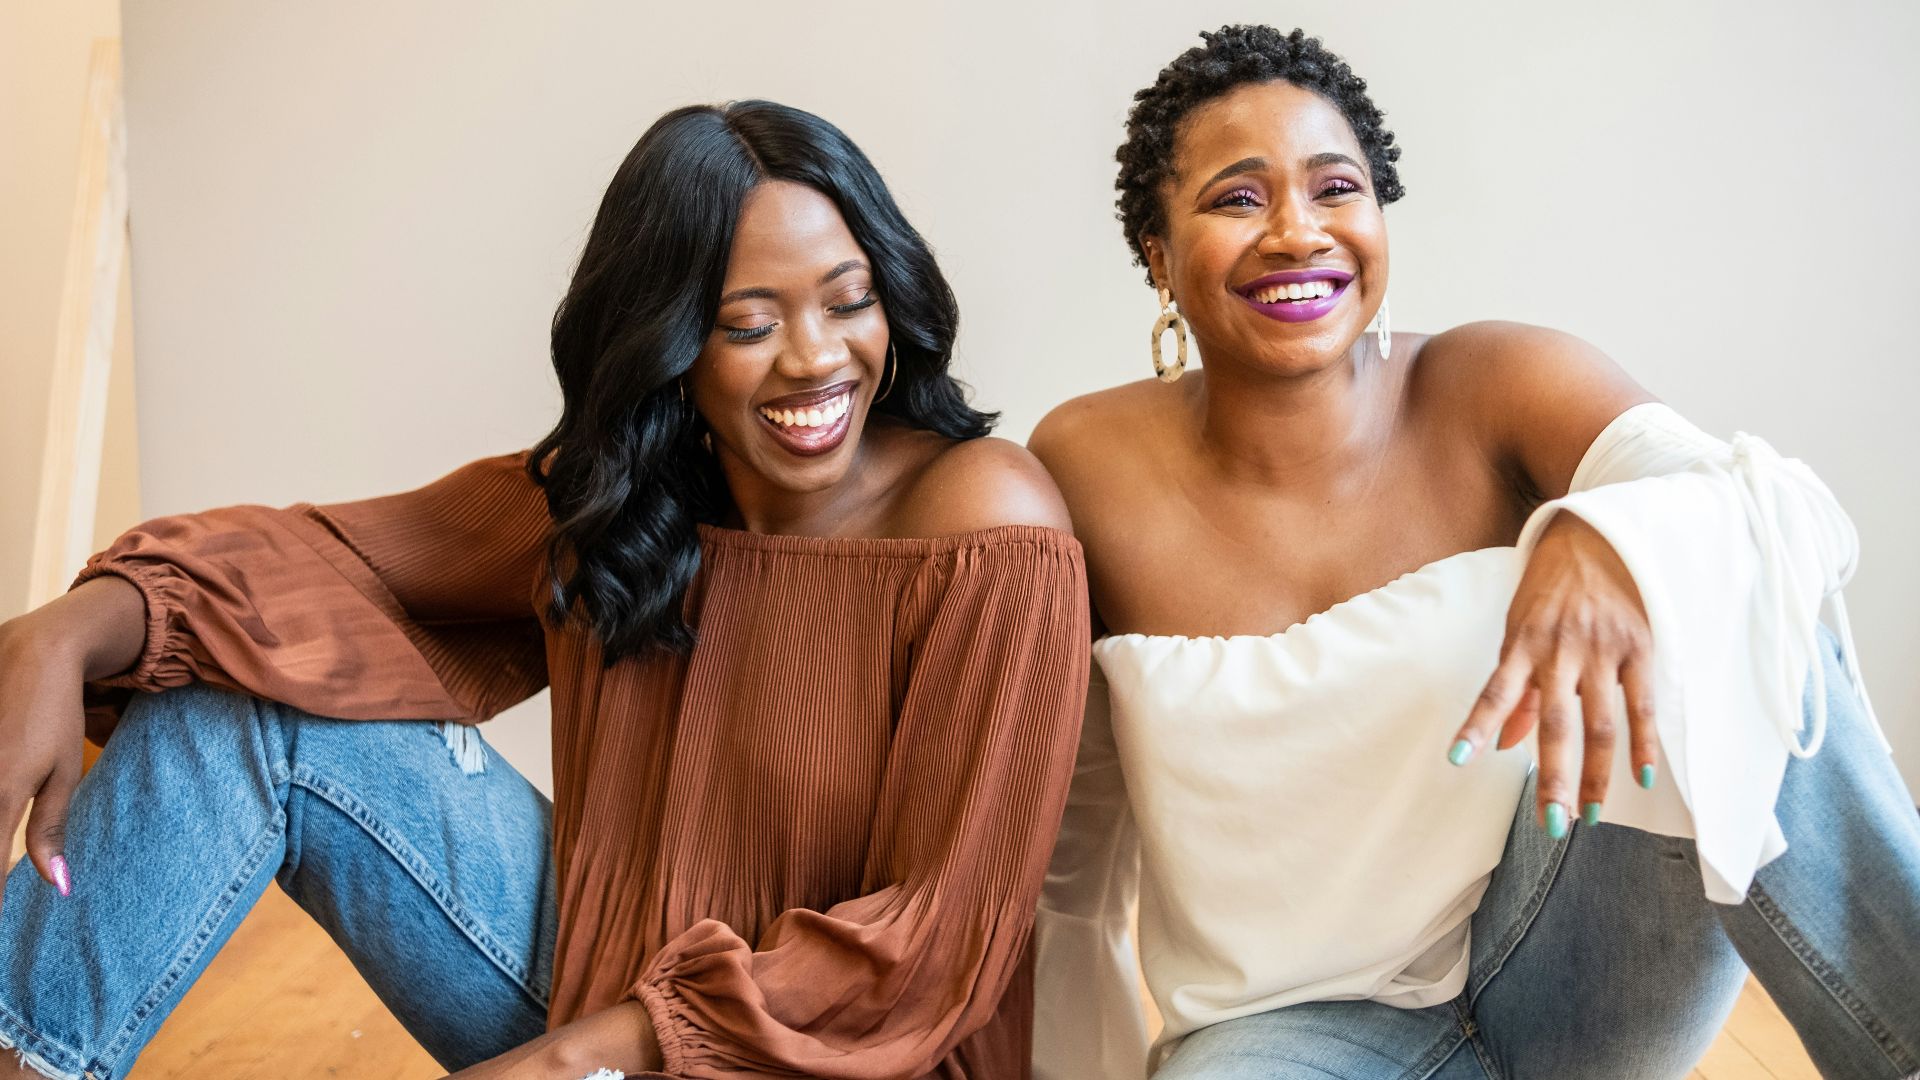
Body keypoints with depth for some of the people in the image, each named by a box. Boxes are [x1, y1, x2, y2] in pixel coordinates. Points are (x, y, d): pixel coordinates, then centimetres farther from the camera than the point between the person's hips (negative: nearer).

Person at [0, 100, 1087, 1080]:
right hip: (609, 979, 5)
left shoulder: (984, 531, -19)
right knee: (236, 697, -4)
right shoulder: (603, 497, -1)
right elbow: (341, 560, 1)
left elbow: (940, 941, -19)